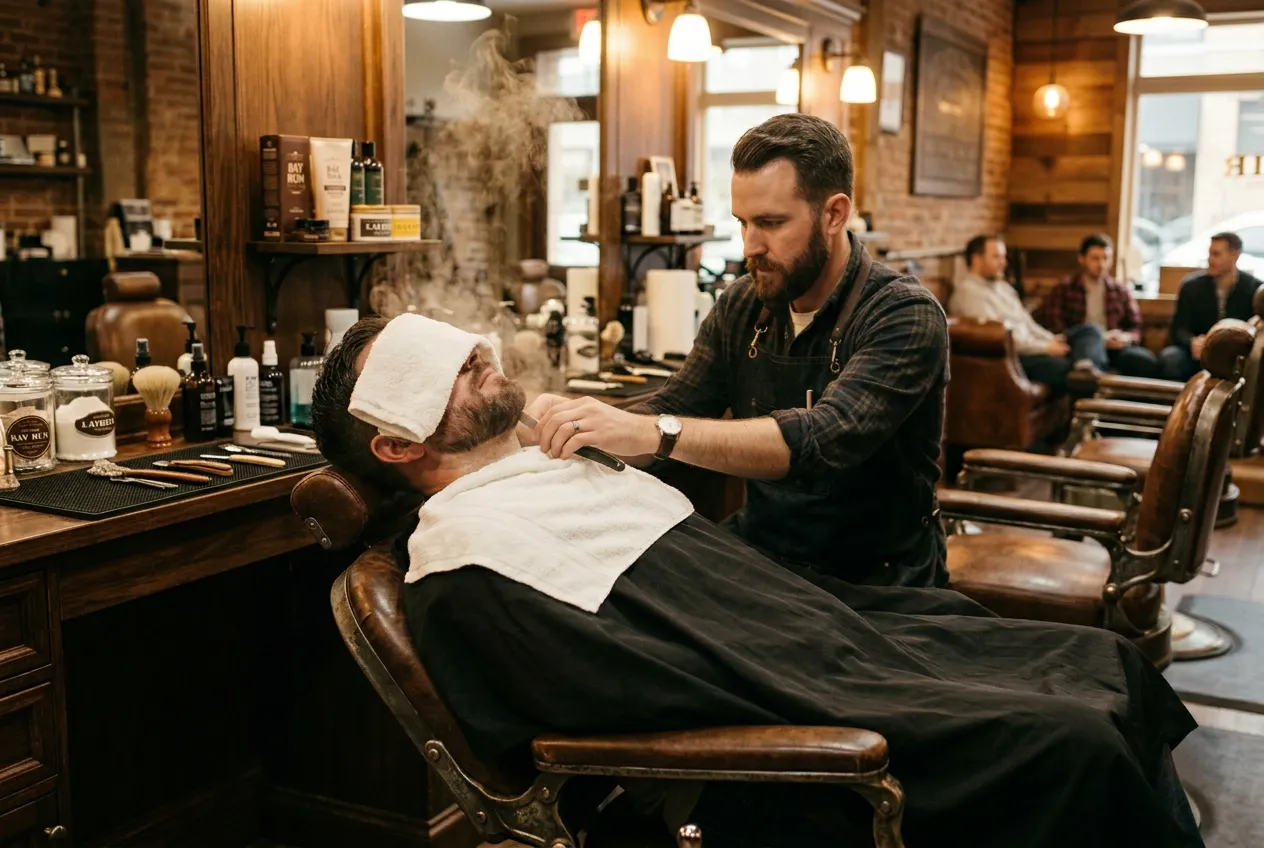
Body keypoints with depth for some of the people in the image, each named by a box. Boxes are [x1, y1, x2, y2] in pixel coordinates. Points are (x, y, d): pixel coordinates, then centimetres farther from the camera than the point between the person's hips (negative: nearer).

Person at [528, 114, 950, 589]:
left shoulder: (905, 317, -16)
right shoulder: (742, 307, 4)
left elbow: (828, 438, -32)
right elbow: (670, 411, 4)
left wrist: (651, 432, -40)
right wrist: (576, 420, -18)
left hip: (874, 586, -5)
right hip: (760, 555, 5)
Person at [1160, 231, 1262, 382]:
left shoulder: (1254, 289, 1)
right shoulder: (1191, 286, 2)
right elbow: (1179, 329, -3)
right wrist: (1193, 342, -28)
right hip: (1198, 355, 0)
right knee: (1170, 357, -32)